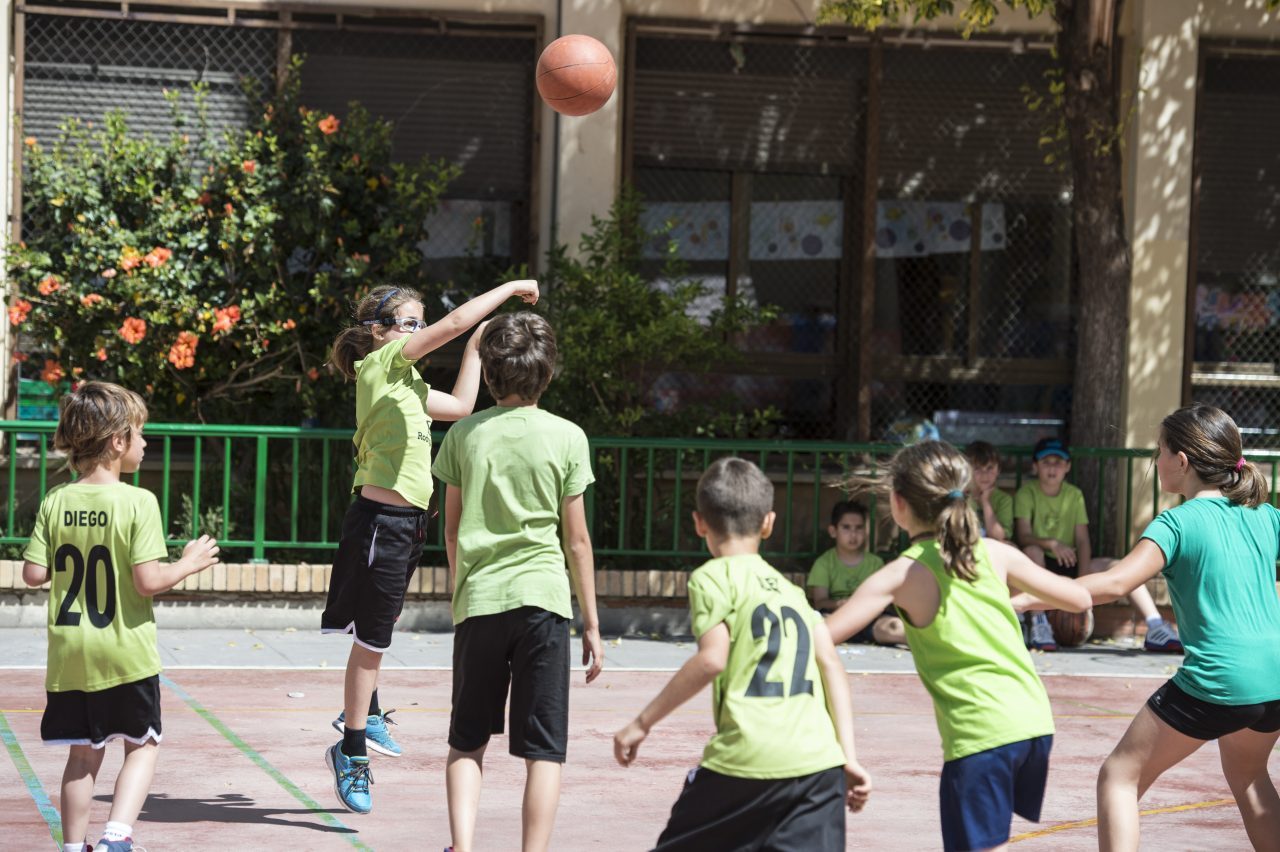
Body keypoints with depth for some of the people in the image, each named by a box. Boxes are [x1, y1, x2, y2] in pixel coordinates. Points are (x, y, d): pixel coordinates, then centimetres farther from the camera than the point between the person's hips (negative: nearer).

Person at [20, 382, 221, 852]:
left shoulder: (55, 502, -1)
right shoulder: (138, 502, -14)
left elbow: (34, 573, -2)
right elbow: (147, 581, -18)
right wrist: (189, 563, -1)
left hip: (70, 654, 4)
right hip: (125, 653, -4)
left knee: (83, 753, 15)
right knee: (142, 745, 10)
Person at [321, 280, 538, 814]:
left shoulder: (406, 381, 16)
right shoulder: (381, 363, -11)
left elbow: (460, 405, 24)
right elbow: (456, 321, -17)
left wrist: (477, 345, 22)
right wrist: (511, 288, -8)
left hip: (405, 520, 10)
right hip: (381, 521, -10)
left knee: (379, 626, 23)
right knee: (372, 639, -2)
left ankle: (364, 715, 39)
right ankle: (352, 751, 6)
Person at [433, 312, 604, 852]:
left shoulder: (465, 434, 4)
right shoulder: (566, 437, -1)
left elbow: (451, 529, 12)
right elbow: (576, 540, 1)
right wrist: (592, 624, 9)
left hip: (477, 600, 2)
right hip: (542, 600, -2)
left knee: (467, 741, 13)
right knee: (543, 750, 2)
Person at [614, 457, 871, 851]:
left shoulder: (713, 577, 3)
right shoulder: (788, 588, 22)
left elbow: (712, 658, -11)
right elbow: (831, 664, 13)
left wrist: (643, 722, -6)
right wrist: (848, 758, 10)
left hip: (750, 759, -5)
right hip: (821, 763, 5)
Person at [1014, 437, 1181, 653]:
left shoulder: (1075, 495, 8)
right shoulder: (1026, 494, -4)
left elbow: (1082, 540, -1)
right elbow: (1023, 536, -18)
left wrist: (1084, 576, -17)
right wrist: (1052, 544, -38)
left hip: (1068, 565, 4)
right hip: (1039, 564, -4)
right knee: (1032, 550, -39)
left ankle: (1155, 628, -24)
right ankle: (1038, 624, -38)